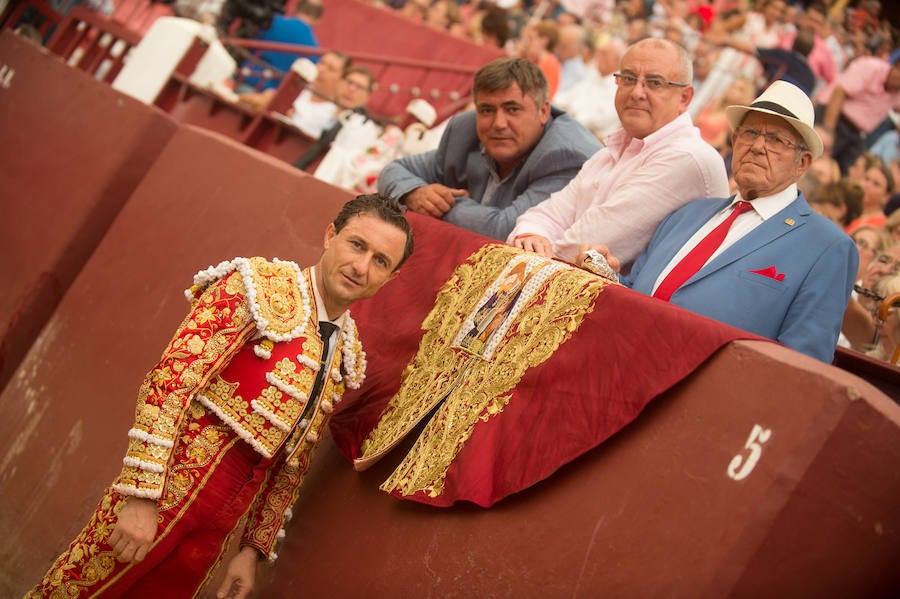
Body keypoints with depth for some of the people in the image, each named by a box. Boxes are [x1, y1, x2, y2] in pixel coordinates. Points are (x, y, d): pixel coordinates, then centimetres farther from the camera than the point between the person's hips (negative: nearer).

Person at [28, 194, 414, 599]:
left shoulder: (346, 359, 13)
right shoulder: (263, 286, -7)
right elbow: (170, 380, -16)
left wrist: (254, 550, 16)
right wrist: (142, 497, -23)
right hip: (171, 488, -6)